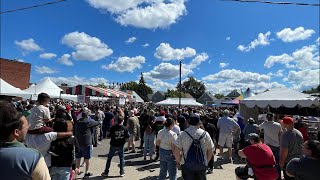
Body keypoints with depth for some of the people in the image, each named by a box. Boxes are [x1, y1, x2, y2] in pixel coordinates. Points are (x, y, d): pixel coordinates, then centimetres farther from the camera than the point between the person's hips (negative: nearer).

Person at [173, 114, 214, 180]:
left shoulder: (183, 134, -12)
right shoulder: (205, 134, -7)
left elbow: (176, 151, -10)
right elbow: (210, 152, 1)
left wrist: (178, 161, 8)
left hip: (187, 165, -1)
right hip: (202, 165, 1)